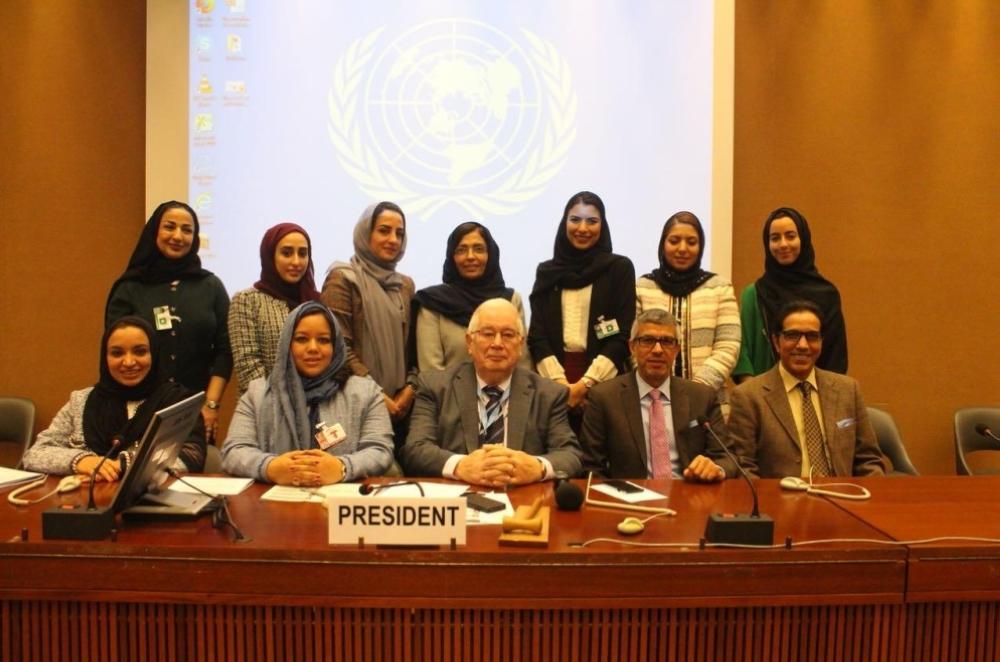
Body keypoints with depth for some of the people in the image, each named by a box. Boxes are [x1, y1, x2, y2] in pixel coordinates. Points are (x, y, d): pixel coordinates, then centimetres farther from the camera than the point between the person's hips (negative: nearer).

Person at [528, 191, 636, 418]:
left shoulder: (620, 268, 2)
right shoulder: (546, 271, 9)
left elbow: (623, 336, -4)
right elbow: (537, 334, 4)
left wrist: (584, 384, -12)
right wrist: (559, 382, -10)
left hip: (603, 382, -2)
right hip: (553, 383, 2)